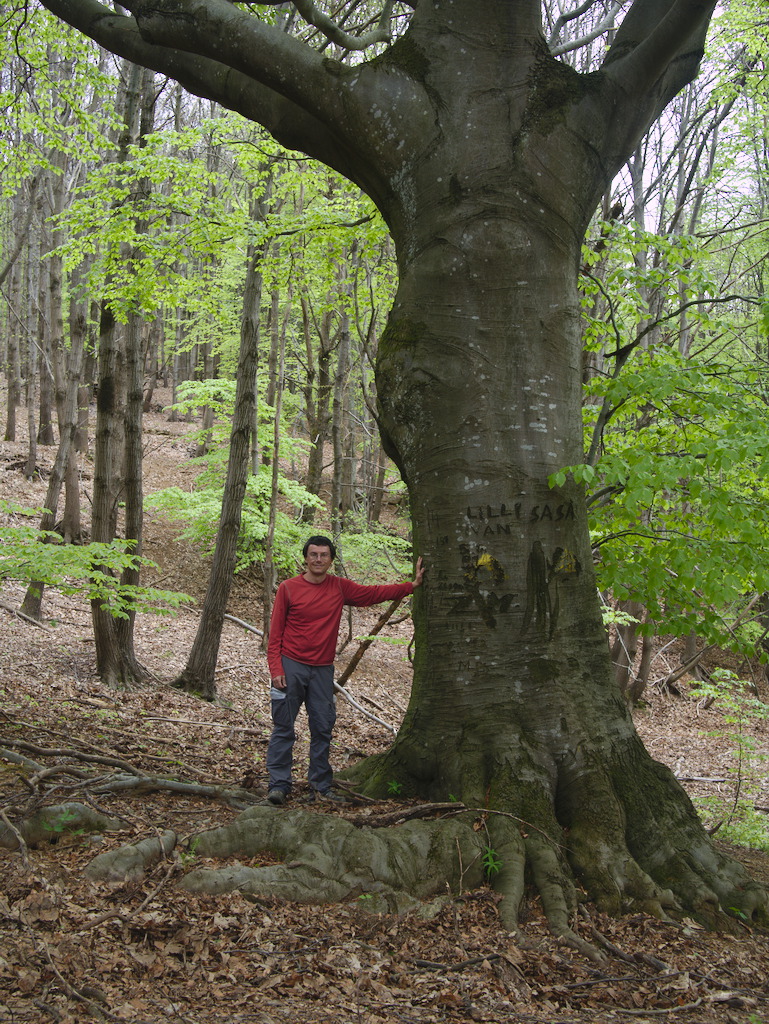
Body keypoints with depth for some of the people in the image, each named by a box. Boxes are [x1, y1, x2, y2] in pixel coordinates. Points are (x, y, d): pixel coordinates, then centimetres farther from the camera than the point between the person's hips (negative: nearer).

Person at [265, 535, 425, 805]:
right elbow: (275, 633, -2)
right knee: (283, 729, -2)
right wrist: (276, 669, -10)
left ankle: (321, 786, 14)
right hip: (291, 666, -3)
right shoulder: (288, 588, -3)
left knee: (323, 729, 6)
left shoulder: (340, 587, 6)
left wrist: (412, 585, 3)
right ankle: (278, 785, 5)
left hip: (323, 669, 3)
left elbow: (373, 593, 10)